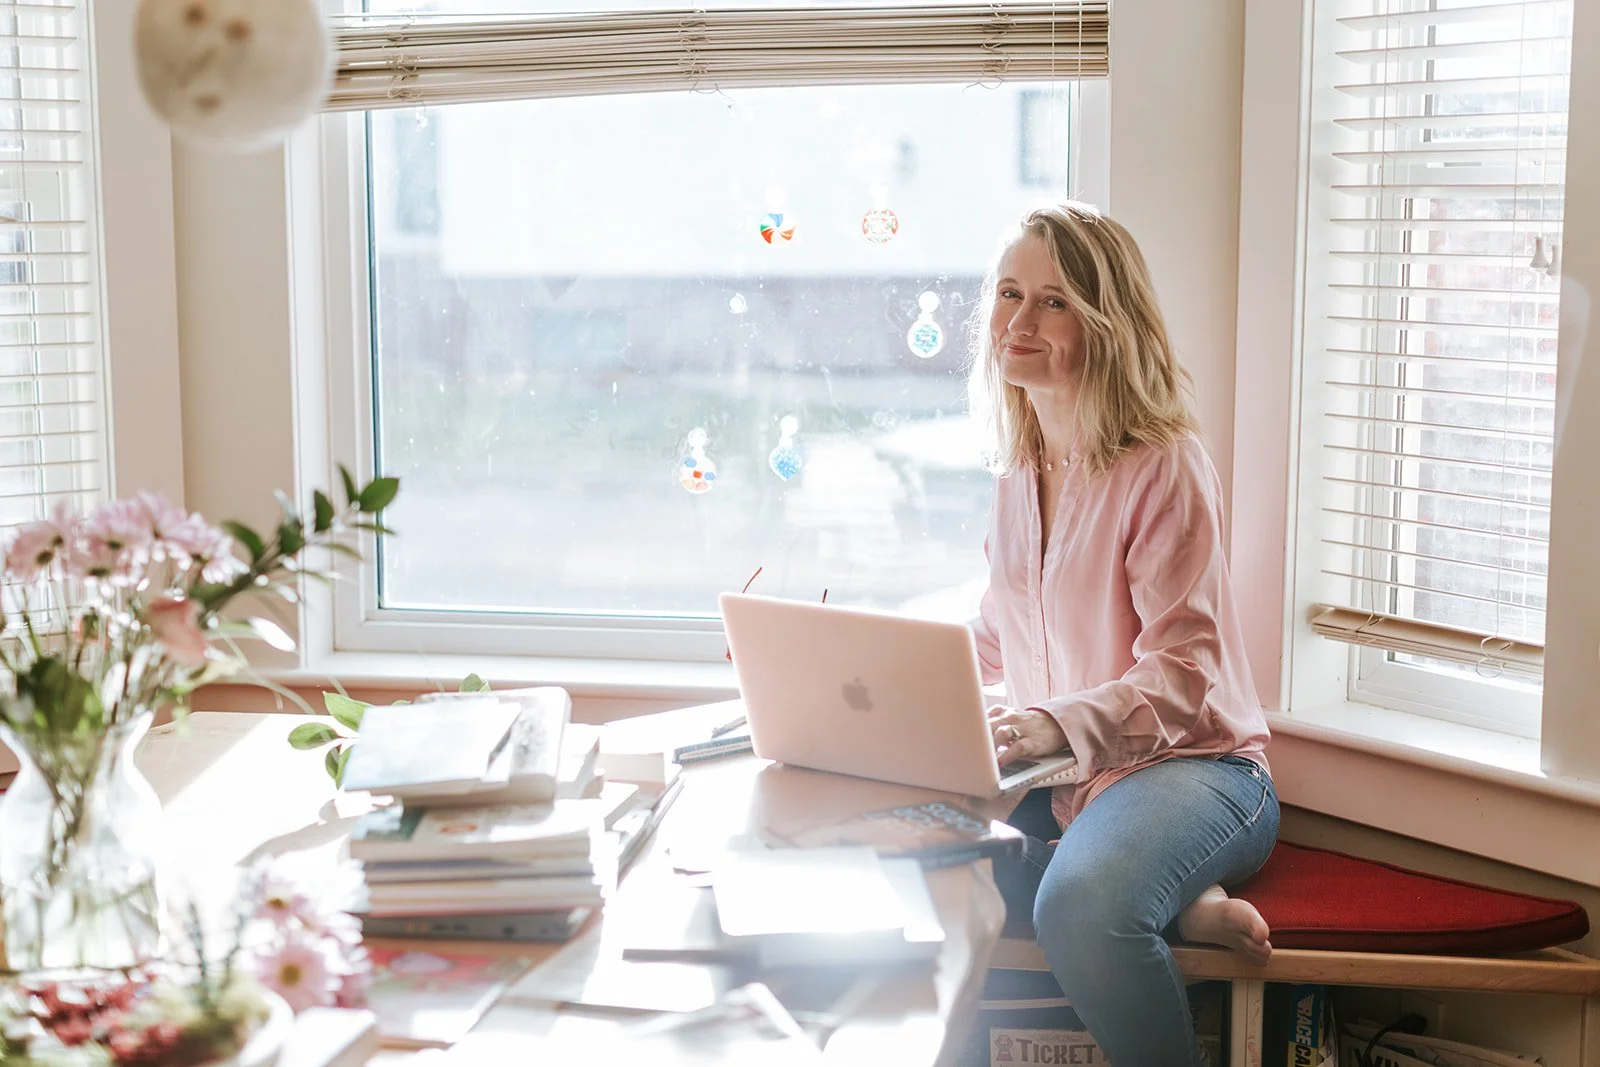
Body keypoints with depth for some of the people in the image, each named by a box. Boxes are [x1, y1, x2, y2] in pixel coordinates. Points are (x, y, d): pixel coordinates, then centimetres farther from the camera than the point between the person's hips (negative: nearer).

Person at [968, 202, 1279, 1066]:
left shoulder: (1164, 467, -13)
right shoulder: (1018, 467, 11)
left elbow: (1182, 677, -18)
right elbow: (996, 639, 20)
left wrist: (1057, 722, -34)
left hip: (1191, 764, -8)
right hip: (1057, 774, 8)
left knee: (1081, 907, -37)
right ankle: (1173, 908, -14)